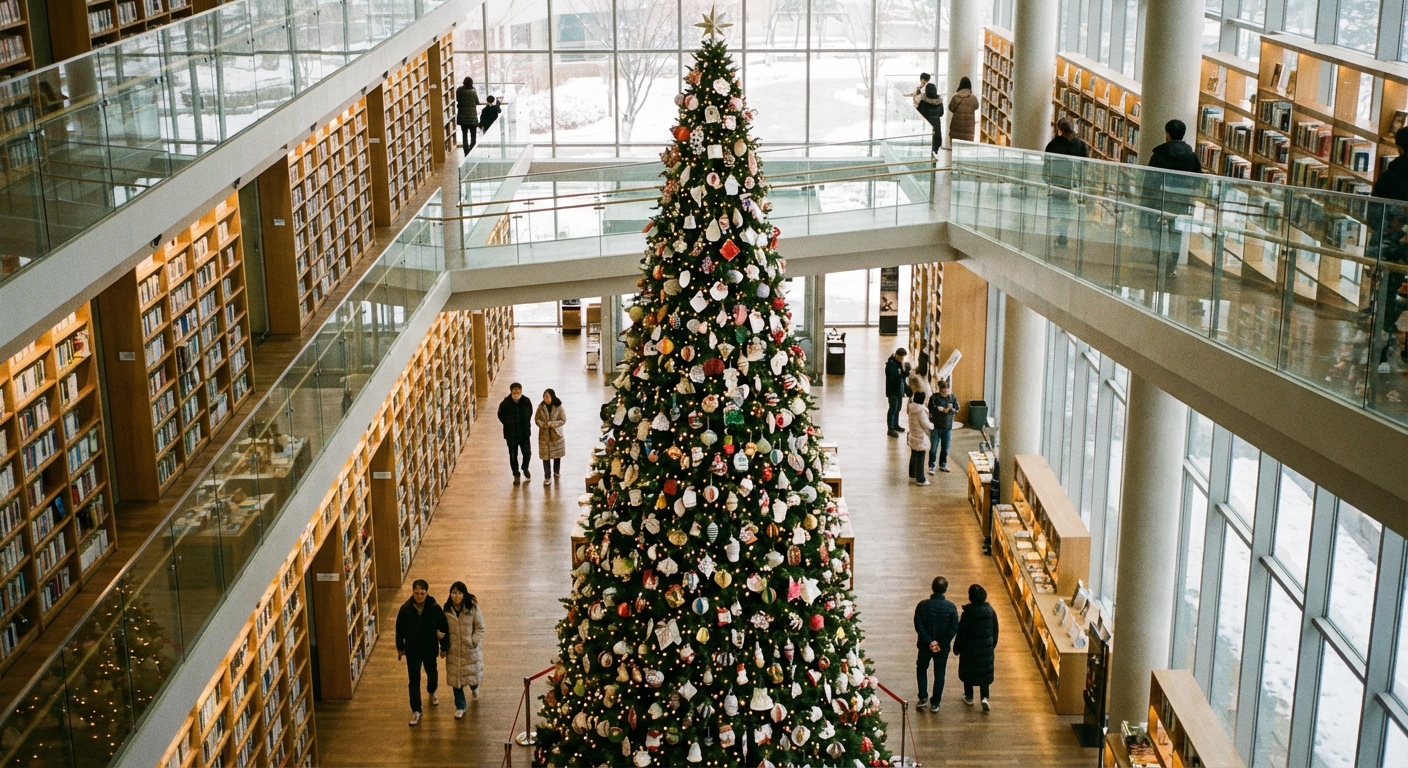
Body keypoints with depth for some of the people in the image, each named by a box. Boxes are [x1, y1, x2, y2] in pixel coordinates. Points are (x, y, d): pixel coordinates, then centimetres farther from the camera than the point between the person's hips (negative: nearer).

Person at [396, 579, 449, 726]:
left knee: (432, 673, 22)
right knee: (414, 679, 3)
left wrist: (444, 646, -2)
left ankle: (432, 692, 55)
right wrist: (400, 647, 4)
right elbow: (399, 629, -2)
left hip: (430, 649, 0)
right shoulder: (405, 608, -14)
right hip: (412, 650, 0)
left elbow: (444, 628, -7)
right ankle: (416, 710, 14)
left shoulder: (435, 608, -17)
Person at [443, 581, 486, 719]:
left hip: (470, 650, -1)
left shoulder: (473, 608, -13)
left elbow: (480, 628, -8)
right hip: (454, 650, 1)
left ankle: (474, 687, 51)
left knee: (473, 673, 13)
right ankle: (460, 706, 21)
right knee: (455, 678, 6)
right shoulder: (447, 610, -6)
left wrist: (475, 642, -18)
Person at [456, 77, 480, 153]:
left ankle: (466, 154, 11)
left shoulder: (459, 90, -7)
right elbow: (477, 103, -4)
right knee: (473, 137, 6)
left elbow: (457, 100, 7)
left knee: (464, 137, 11)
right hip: (472, 117, -3)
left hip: (462, 117, 3)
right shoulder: (473, 92, -17)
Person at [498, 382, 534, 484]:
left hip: (524, 432, 1)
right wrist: (508, 424, -3)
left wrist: (526, 424, 2)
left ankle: (525, 468, 31)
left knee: (527, 452, 1)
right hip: (511, 434, -1)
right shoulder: (505, 403, -15)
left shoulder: (526, 402, -11)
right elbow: (501, 415, 2)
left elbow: (530, 413, 8)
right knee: (513, 455, 8)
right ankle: (516, 475, 24)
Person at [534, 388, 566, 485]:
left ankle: (556, 471, 37)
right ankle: (547, 477, 3)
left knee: (557, 455, 15)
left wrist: (553, 424, -22)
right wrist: (544, 425, -20)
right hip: (544, 435, 0)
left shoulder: (558, 407, -9)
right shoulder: (541, 407, -5)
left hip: (556, 434, 0)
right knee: (546, 456, -2)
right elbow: (536, 419, -2)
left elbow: (563, 420, -8)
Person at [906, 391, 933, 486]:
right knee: (920, 459, -1)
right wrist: (932, 425, 0)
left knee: (914, 456, 24)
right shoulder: (921, 411, -26)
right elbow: (926, 425, -20)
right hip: (920, 439, -9)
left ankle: (913, 474, 39)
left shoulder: (912, 408, 1)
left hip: (913, 437, 9)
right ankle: (920, 480, 5)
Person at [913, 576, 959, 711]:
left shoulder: (922, 605, -13)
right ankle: (935, 703, 15)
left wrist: (929, 641, -13)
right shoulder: (951, 607, -10)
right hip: (943, 647, 0)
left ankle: (923, 698, 12)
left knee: (922, 669, 21)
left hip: (925, 645, 0)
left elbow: (918, 626, -15)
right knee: (940, 673, 13)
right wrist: (941, 643, -11)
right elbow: (953, 628, -12)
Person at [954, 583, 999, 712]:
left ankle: (969, 697, 27)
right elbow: (995, 631, 5)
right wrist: (992, 646, 19)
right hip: (986, 648, 3)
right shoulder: (991, 611, -6)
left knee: (967, 671, 16)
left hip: (970, 649, -3)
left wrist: (957, 649, 0)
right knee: (985, 672, 13)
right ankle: (985, 697, -1)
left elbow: (961, 633, -13)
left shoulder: (967, 613, -19)